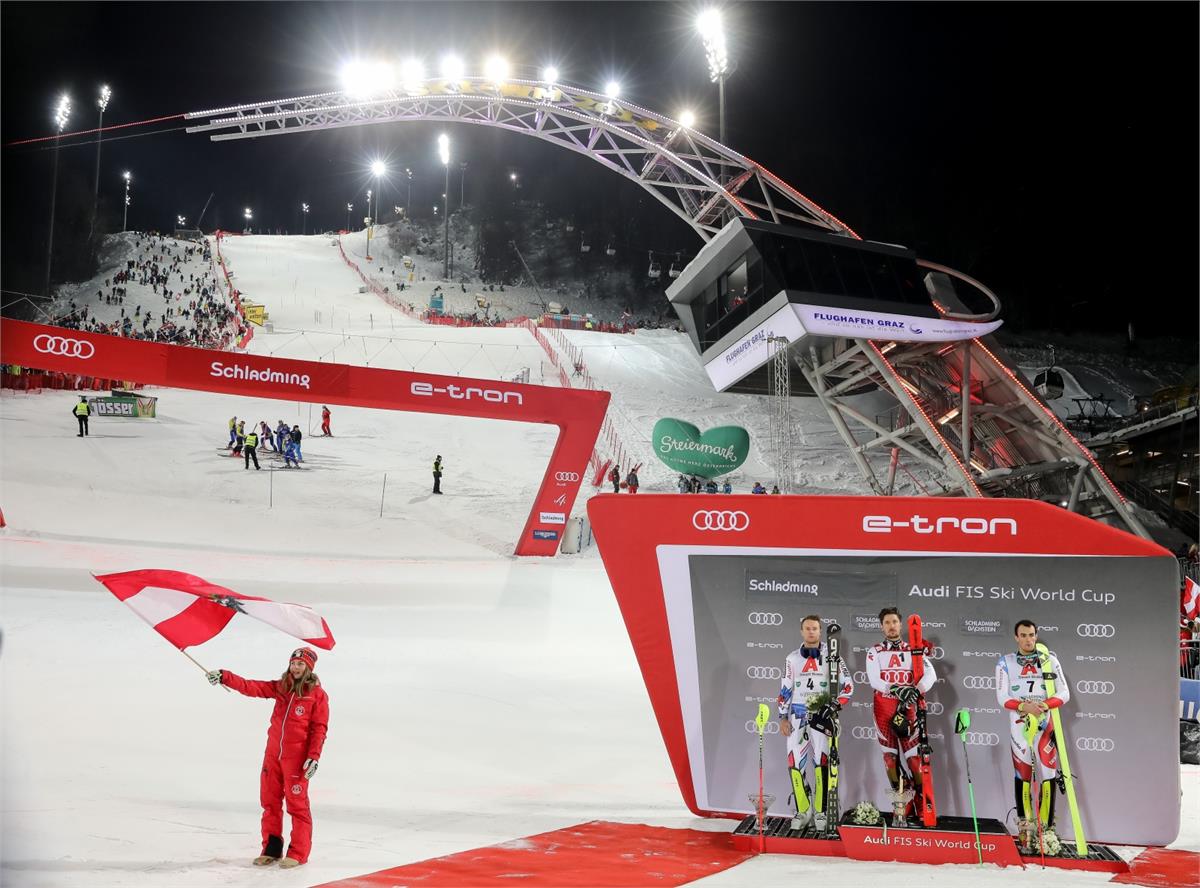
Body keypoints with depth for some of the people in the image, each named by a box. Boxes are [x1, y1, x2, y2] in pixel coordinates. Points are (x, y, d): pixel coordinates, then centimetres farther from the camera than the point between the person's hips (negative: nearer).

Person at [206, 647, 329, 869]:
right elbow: (252, 687, 0)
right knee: (270, 801, 11)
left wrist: (314, 757, -16)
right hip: (273, 752, 6)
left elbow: (319, 728, -9)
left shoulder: (318, 694, -7)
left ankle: (298, 853, 5)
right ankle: (271, 848, 22)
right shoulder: (281, 687, 7)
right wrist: (225, 677, -10)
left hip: (297, 756, -6)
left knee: (297, 804, -2)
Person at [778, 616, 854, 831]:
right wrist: (783, 718, 6)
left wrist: (833, 706, -11)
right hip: (797, 715, 3)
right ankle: (803, 812, 8)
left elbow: (848, 685, 0)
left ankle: (820, 813, 0)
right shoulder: (792, 658, 11)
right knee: (795, 763, -2)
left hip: (821, 716, -3)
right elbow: (785, 690, 13)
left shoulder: (831, 655, 2)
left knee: (821, 763, -9)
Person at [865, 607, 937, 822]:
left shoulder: (913, 650, 7)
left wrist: (917, 691, -24)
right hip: (883, 706, 1)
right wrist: (895, 689, -25)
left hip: (908, 706, -1)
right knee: (890, 755, 2)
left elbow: (930, 674, -7)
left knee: (914, 755, -8)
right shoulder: (874, 652, 7)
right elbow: (874, 680, -8)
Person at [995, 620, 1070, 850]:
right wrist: (1024, 706, -19)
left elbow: (1064, 693, 2)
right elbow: (1002, 697, -1)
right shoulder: (1006, 663, 6)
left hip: (1045, 722, 0)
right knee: (1022, 774, 2)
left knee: (1049, 774, -6)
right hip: (1018, 724, 0)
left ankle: (1046, 827, -4)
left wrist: (1043, 705, -16)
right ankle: (1025, 824, 11)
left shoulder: (1050, 660, 8)